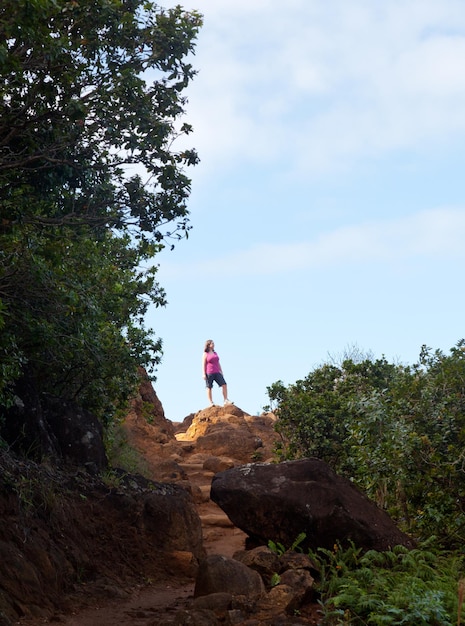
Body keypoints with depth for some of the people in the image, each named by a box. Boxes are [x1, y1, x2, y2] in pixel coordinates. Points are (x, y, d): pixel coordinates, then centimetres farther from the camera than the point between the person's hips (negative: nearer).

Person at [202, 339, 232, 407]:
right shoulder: (205, 354, 1)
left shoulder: (215, 353, 17)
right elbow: (203, 364, -5)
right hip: (209, 373, -5)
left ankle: (225, 400, -7)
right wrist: (204, 374, -13)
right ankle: (211, 402, 2)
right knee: (209, 388, -1)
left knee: (224, 384, -8)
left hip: (217, 373, 5)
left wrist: (221, 372, 15)